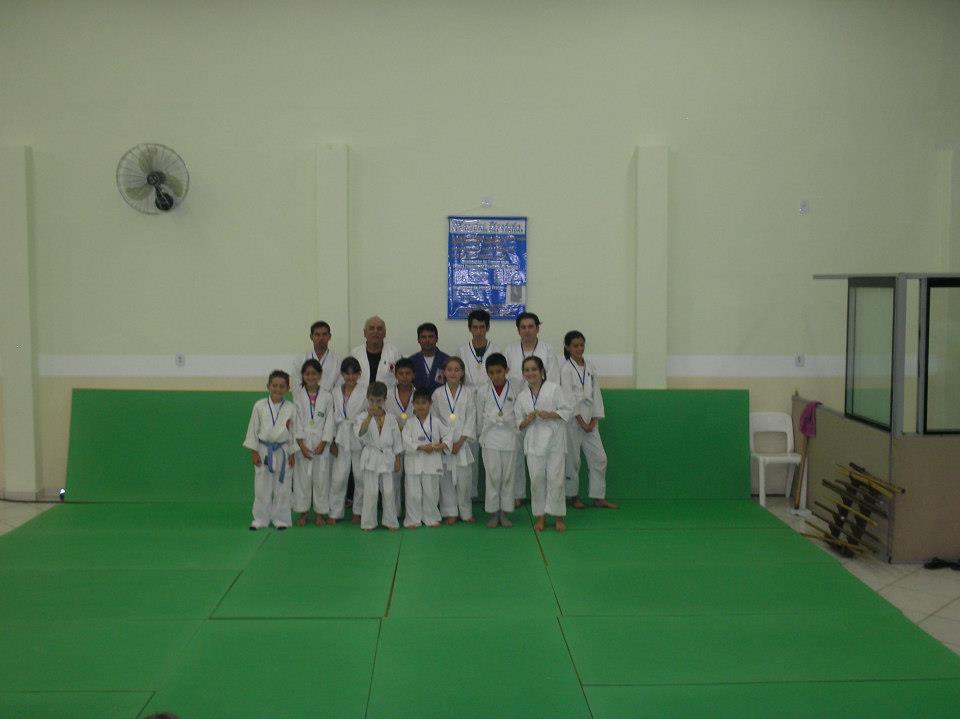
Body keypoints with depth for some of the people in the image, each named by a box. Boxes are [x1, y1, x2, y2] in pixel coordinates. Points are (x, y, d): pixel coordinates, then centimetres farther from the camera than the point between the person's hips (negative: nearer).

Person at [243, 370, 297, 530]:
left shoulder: (291, 408, -3)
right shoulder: (259, 406, -4)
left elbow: (294, 432, 3)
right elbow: (253, 429, 0)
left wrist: (292, 454, 2)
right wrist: (254, 452, -3)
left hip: (282, 451, 0)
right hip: (263, 451, 0)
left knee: (282, 488, 6)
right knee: (262, 487, 5)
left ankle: (280, 518, 18)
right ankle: (260, 519, 17)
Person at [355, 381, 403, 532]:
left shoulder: (391, 419, 3)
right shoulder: (362, 417, -5)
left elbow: (397, 442, 9)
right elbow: (360, 433, -25)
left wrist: (397, 461, 9)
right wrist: (370, 416, -35)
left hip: (387, 458, 2)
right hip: (370, 458, -2)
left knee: (388, 491, 5)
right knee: (370, 492, 0)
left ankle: (390, 521, 18)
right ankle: (368, 522, 12)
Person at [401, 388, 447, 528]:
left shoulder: (436, 421, 2)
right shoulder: (409, 422, -1)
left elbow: (447, 435, 6)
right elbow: (405, 442, -10)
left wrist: (441, 445, -13)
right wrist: (422, 447, -18)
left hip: (432, 463, 1)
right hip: (413, 462, -1)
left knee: (431, 492, 8)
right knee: (413, 493, 2)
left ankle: (431, 518, 23)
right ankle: (413, 519, 14)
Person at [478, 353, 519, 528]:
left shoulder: (514, 391, -1)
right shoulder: (484, 392, 2)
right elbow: (480, 416, 9)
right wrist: (484, 432, 5)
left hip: (509, 438, 0)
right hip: (490, 439, 0)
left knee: (508, 476, 5)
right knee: (492, 476, 2)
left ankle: (505, 511, 14)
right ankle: (493, 512, 11)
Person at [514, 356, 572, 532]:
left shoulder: (554, 388, -1)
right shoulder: (521, 396, 10)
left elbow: (566, 411, -2)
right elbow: (518, 423, 13)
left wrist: (548, 414, -16)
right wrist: (527, 420, -9)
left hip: (554, 439, -2)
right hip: (534, 441, 3)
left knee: (555, 478, -3)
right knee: (537, 479, 2)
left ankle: (559, 517, 8)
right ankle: (540, 517, 14)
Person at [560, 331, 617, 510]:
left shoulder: (590, 367, 8)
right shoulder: (566, 369, -8)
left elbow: (596, 394, 7)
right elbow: (569, 398, -12)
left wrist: (594, 420, -1)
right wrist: (581, 422, -13)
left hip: (589, 419, 6)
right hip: (573, 419, -5)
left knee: (599, 458, 4)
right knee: (572, 460, 1)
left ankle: (599, 498, 12)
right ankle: (573, 496, 16)